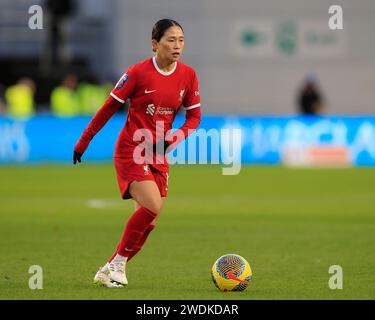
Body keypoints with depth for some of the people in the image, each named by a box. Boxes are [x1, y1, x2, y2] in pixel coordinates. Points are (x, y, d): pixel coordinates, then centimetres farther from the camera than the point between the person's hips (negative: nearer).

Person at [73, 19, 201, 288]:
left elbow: (194, 116, 7)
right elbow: (110, 107, -4)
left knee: (150, 221, 1)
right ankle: (118, 263, -7)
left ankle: (110, 270, 14)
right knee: (153, 207, -22)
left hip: (158, 155, 6)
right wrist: (84, 141, 0)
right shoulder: (138, 73, -12)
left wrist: (174, 138, -12)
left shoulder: (188, 76, 1)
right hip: (131, 151, -6)